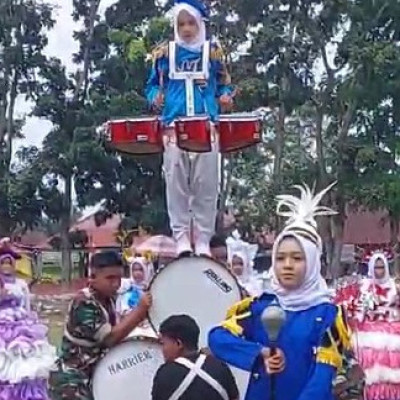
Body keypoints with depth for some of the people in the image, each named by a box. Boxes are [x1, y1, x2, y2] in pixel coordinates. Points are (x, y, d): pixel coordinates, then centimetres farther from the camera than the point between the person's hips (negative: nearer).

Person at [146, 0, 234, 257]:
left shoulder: (213, 52, 9)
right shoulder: (165, 53, 9)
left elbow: (224, 84, 16)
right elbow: (153, 84, 15)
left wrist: (226, 96, -5)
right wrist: (155, 98, -6)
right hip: (174, 126, 0)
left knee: (206, 184, -1)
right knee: (176, 183, -2)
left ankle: (203, 239, 5)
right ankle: (182, 236, 6)